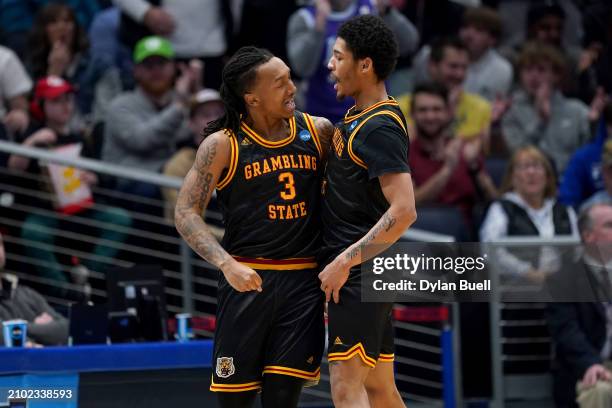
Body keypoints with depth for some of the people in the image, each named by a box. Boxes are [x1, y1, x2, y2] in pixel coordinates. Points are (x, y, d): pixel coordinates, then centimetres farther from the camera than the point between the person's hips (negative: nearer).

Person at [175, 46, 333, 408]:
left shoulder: (319, 131, 4)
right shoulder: (222, 144, -5)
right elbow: (186, 212, -6)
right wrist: (227, 264, -21)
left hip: (303, 281, 2)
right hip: (248, 279, -2)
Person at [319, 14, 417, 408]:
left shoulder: (379, 128, -17)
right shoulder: (357, 117, 15)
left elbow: (403, 211, -25)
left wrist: (344, 261, -24)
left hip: (359, 273, -11)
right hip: (363, 272, 11)